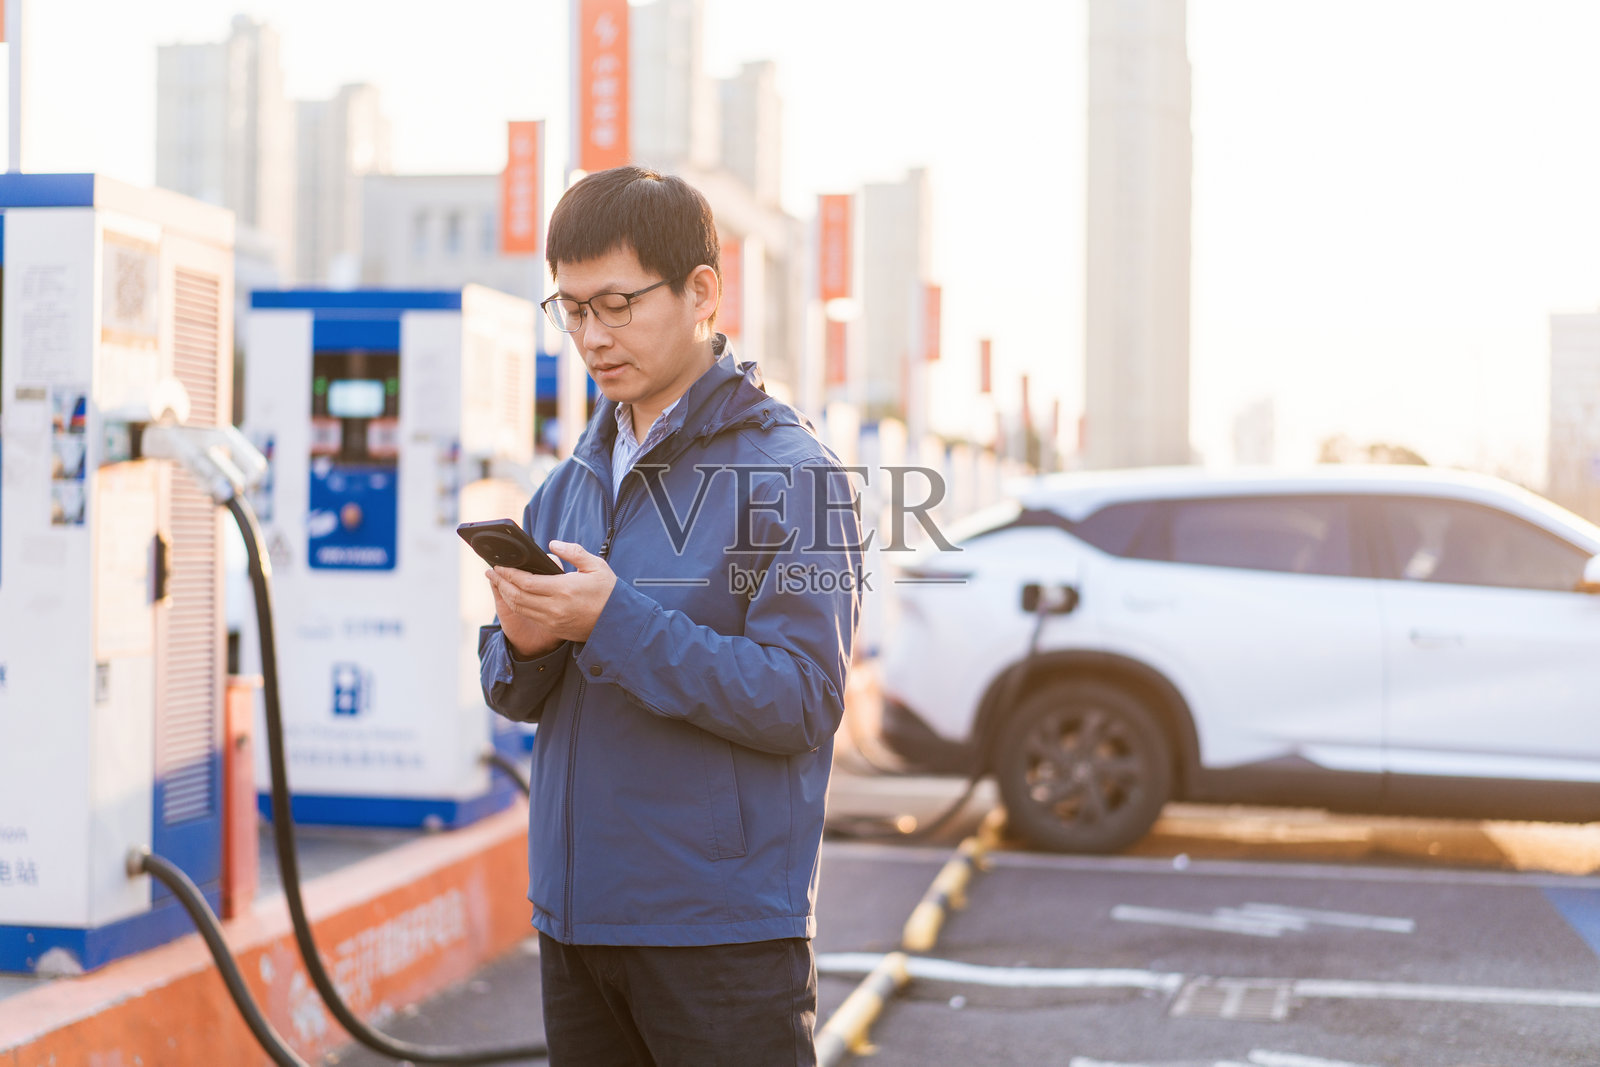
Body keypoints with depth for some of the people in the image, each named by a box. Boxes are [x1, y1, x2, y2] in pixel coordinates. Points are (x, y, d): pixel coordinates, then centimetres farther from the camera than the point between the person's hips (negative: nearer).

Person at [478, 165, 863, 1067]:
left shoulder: (786, 469, -10)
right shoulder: (573, 480, 12)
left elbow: (802, 702, -17)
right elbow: (518, 697, 14)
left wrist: (616, 622, -22)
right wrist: (524, 643, -9)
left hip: (726, 931, -6)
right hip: (575, 916, 6)